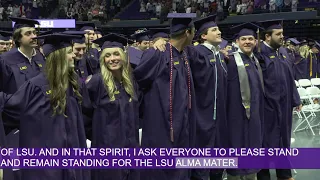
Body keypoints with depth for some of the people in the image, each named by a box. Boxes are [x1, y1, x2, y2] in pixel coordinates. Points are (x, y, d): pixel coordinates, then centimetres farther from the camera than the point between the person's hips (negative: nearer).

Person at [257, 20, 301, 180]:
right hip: (268, 105, -8)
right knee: (267, 141, 3)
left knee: (283, 138, 17)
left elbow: (289, 78, 14)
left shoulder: (281, 53, 10)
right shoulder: (260, 52, -14)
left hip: (283, 104, 8)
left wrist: (295, 99, 15)